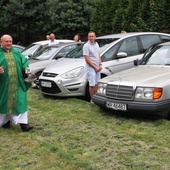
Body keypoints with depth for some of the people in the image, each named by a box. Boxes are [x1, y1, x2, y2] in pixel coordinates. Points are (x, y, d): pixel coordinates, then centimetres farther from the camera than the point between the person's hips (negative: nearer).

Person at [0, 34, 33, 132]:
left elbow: (24, 62, 12)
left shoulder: (17, 53, 14)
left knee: (20, 102, -2)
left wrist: (26, 69, -8)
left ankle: (23, 123, 0)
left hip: (18, 84, 3)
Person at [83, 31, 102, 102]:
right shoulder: (86, 46, -12)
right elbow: (87, 59, -16)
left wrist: (100, 65, 5)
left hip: (97, 68, 7)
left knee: (96, 84, 13)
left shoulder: (96, 44, 10)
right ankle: (92, 99, 7)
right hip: (91, 68, -7)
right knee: (92, 85, -4)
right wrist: (95, 67, -14)